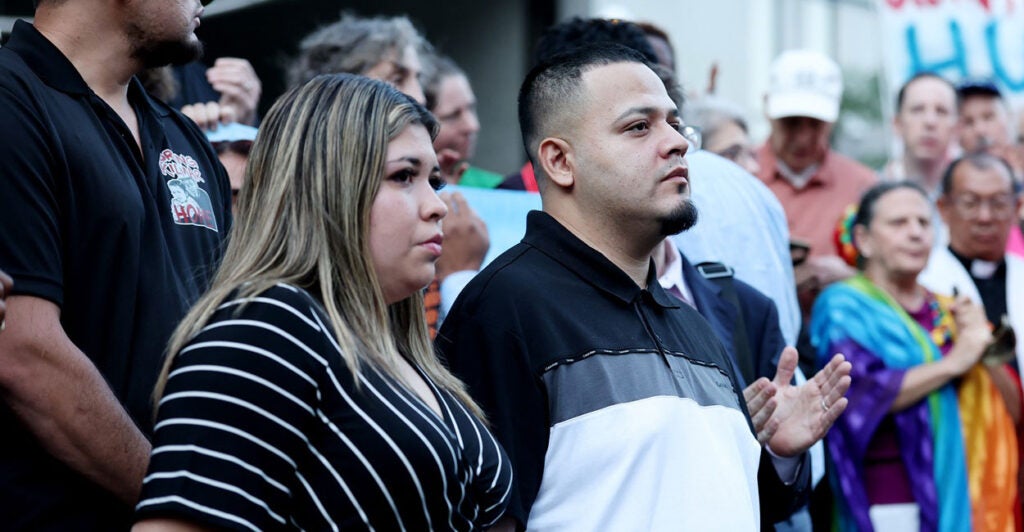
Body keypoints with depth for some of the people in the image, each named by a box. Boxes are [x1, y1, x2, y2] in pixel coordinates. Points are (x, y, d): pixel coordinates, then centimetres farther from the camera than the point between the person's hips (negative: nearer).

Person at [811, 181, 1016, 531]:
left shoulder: (946, 312, 17)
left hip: (960, 501, 5)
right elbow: (862, 392, -18)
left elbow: (1010, 409, 13)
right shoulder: (844, 307, 0)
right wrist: (952, 364, -12)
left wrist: (985, 358, -6)